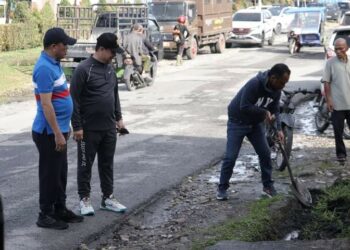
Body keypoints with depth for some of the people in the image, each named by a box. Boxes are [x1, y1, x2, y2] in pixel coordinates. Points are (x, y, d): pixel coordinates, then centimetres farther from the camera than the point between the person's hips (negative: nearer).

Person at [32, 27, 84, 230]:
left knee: (61, 172, 17)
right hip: (49, 132, -10)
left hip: (58, 129, 10)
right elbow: (46, 104, -24)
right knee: (50, 173, 0)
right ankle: (45, 215, 10)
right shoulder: (44, 68, -21)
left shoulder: (54, 63, 10)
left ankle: (60, 209, 28)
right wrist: (58, 134, -23)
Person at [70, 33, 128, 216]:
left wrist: (118, 118, 16)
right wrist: (77, 126, -17)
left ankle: (108, 198, 23)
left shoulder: (110, 68, 9)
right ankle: (84, 199, 16)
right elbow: (74, 100, -15)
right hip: (89, 129, -7)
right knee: (85, 165, 5)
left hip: (109, 128, 7)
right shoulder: (83, 69, -14)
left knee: (107, 164, 13)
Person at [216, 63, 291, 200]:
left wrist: (279, 129, -15)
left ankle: (268, 185, 17)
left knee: (265, 154, 3)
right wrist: (264, 112, -29)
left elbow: (275, 110, -1)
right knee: (230, 156, -6)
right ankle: (222, 188, 6)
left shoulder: (276, 91, -8)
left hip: (256, 123, 6)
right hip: (238, 122, -6)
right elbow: (244, 107, -32)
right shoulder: (254, 84, -31)